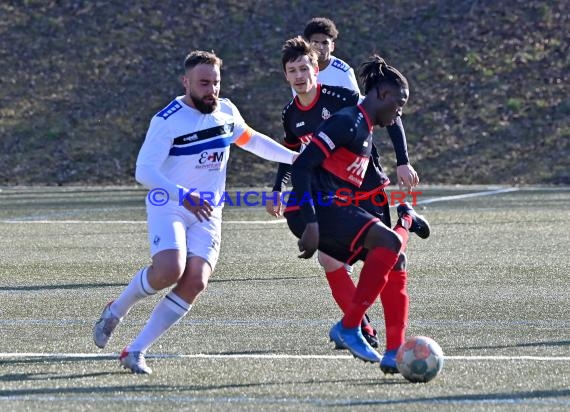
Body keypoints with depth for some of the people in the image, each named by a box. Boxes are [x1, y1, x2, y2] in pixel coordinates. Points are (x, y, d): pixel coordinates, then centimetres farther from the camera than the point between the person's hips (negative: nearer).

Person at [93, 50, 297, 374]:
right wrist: (183, 195, -33)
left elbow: (249, 139, 25)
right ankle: (117, 310, 3)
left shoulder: (226, 111, 5)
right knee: (169, 271, -28)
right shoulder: (168, 121, -15)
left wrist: (294, 157, 23)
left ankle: (136, 350, -6)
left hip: (207, 213, 5)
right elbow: (144, 171, -20)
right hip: (168, 206, -5)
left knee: (196, 282, -14)